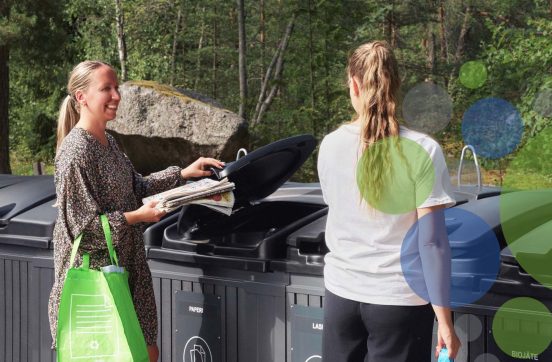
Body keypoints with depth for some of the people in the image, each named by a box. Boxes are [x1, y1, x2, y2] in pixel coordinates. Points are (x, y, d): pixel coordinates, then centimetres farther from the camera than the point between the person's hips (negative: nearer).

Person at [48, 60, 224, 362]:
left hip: (124, 267, 9)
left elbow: (134, 187, 20)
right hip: (93, 273, -9)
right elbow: (82, 226, -19)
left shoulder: (108, 142, 9)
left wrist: (183, 174, 13)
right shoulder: (76, 151, -18)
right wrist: (136, 217, -21)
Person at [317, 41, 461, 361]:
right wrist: (445, 320, -8)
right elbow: (432, 241, -14)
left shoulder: (331, 145, -2)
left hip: (342, 294, 3)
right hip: (400, 299, -3)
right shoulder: (423, 151, -13)